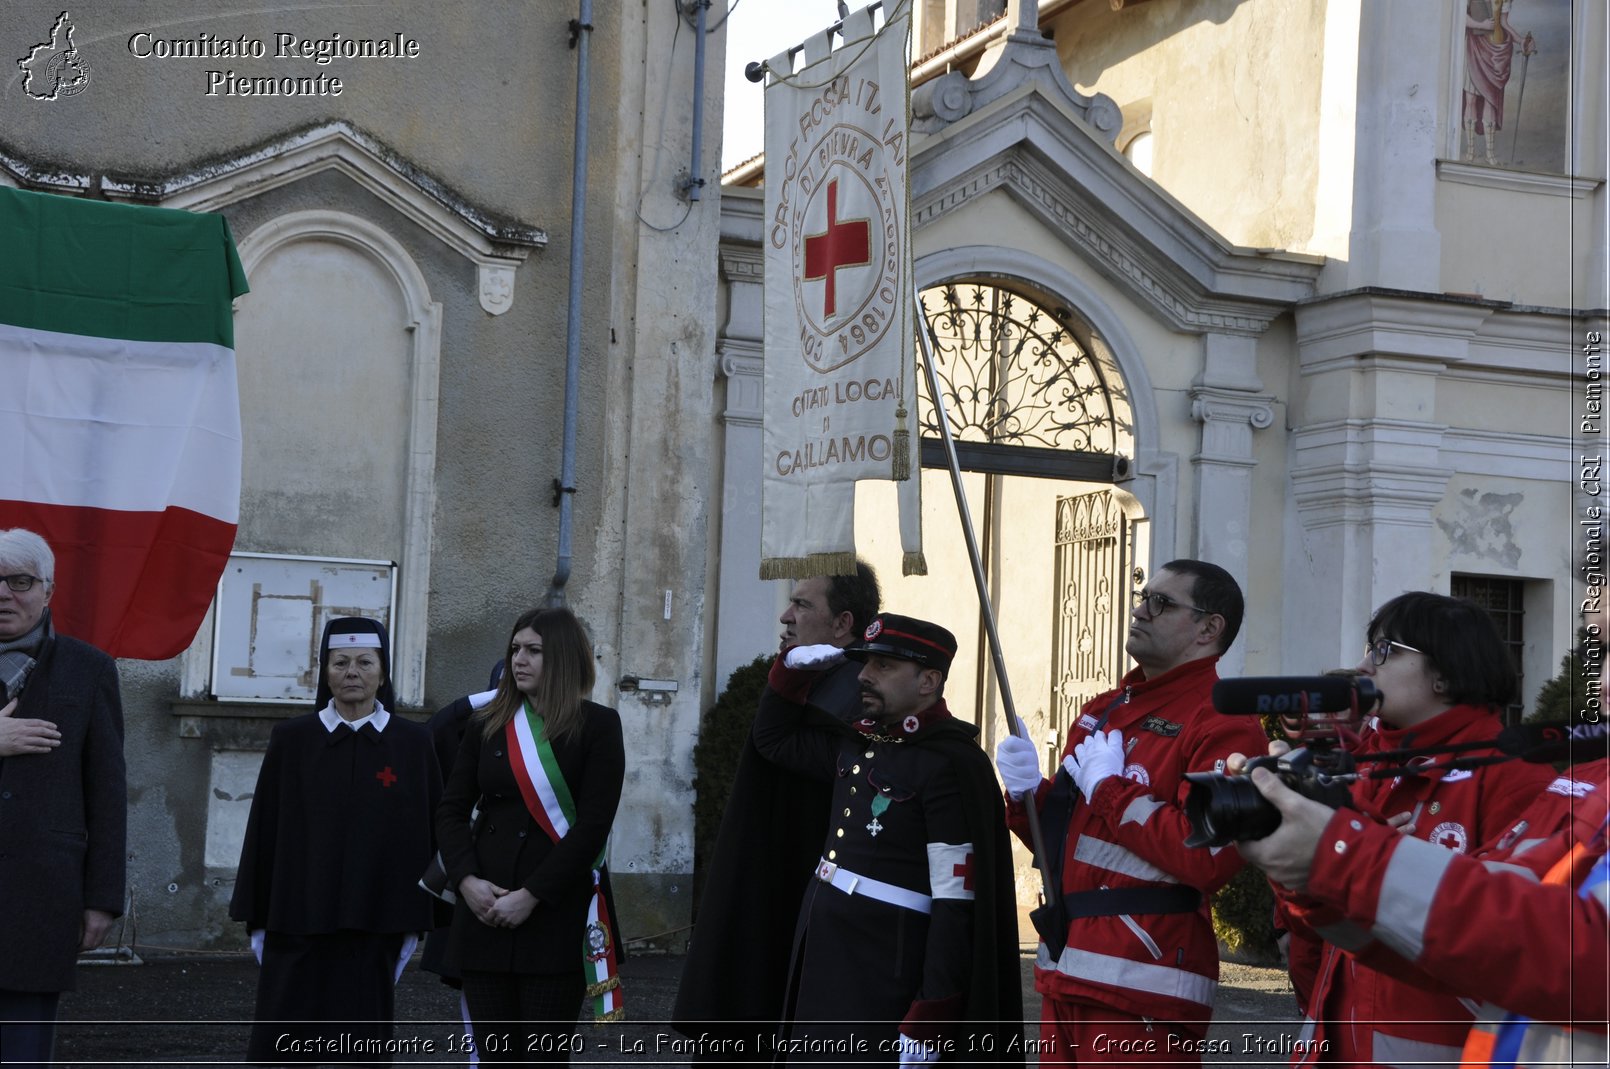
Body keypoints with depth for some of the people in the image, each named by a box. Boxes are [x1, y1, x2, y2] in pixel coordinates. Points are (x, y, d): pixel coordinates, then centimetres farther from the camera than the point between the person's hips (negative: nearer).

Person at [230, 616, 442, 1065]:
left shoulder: (414, 744, 3)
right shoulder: (291, 740, 3)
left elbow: (429, 831, 5)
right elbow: (265, 829, 4)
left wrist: (414, 923, 3)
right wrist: (257, 919, 2)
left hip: (376, 924, 0)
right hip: (297, 921, 0)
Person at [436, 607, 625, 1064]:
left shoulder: (597, 726, -1)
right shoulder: (486, 724, 11)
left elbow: (593, 825, -8)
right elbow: (451, 811, 9)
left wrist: (530, 896, -13)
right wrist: (467, 880, -8)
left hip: (556, 915, -4)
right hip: (484, 914, 4)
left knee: (545, 1058, -3)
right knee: (494, 1056, 4)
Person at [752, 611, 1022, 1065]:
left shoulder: (951, 763, -15)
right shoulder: (858, 745, 11)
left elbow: (957, 904, -19)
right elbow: (774, 739, 29)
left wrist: (928, 1022, -23)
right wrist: (792, 668, 10)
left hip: (887, 985, -8)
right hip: (822, 974, 8)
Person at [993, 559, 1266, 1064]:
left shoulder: (1224, 725, -10)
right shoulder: (1104, 710, 17)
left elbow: (1207, 859, -24)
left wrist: (1110, 789, -14)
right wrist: (1028, 792, 1)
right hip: (1063, 971, 8)